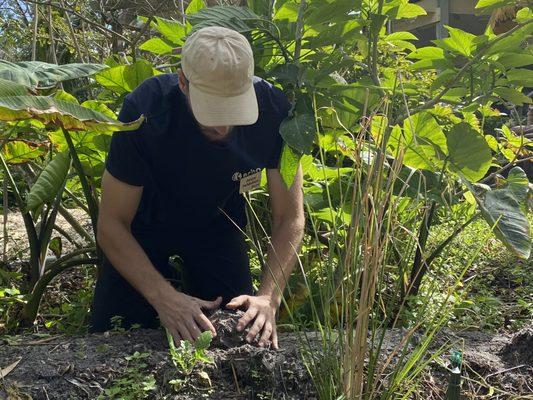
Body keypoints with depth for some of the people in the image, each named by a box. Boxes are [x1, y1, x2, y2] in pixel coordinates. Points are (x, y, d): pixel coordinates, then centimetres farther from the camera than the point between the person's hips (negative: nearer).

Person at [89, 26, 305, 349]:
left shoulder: (274, 110, -28)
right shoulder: (144, 112, -33)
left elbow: (290, 218, -20)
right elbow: (112, 224, -25)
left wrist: (269, 297, -34)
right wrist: (163, 297, -38)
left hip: (218, 229, 2)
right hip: (147, 227, -1)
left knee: (242, 335, 0)